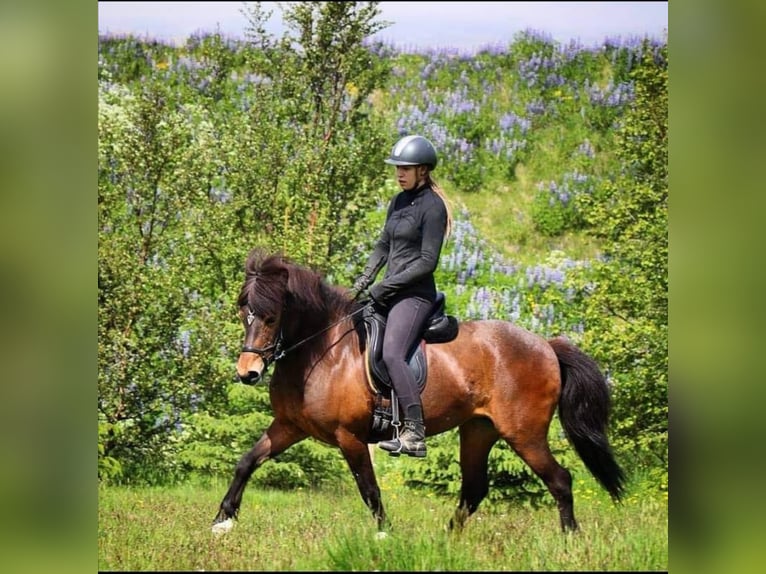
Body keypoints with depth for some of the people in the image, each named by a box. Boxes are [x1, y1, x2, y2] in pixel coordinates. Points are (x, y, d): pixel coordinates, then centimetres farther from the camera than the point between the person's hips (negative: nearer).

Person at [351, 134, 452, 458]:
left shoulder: (432, 207, -12)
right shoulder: (399, 202, 14)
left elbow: (427, 261, -16)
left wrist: (386, 285, -17)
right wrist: (366, 278, 4)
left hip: (414, 294, -10)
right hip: (390, 292, 10)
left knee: (392, 355, -25)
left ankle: (415, 434, -29)